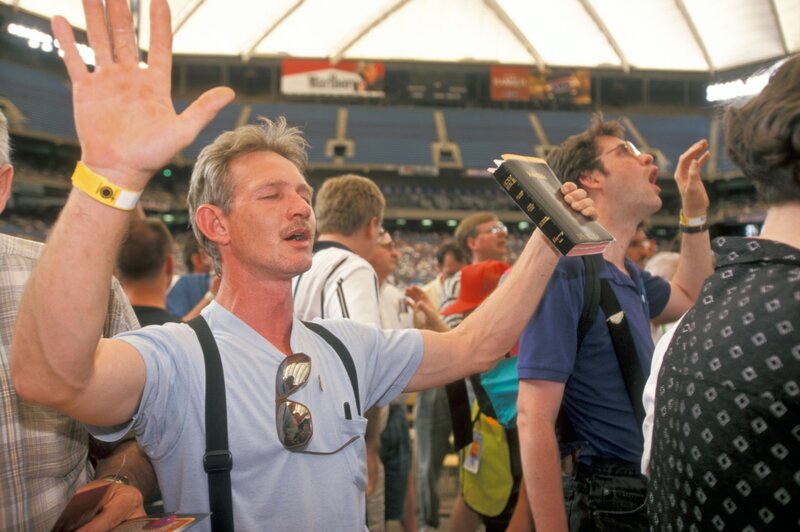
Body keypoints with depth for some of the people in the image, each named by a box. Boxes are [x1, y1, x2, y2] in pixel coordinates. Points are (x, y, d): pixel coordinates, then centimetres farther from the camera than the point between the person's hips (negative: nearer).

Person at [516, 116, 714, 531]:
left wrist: (696, 211, 18)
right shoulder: (565, 274, -22)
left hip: (641, 495, 9)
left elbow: (690, 298, 28)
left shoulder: (629, 275, 6)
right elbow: (534, 420, -26)